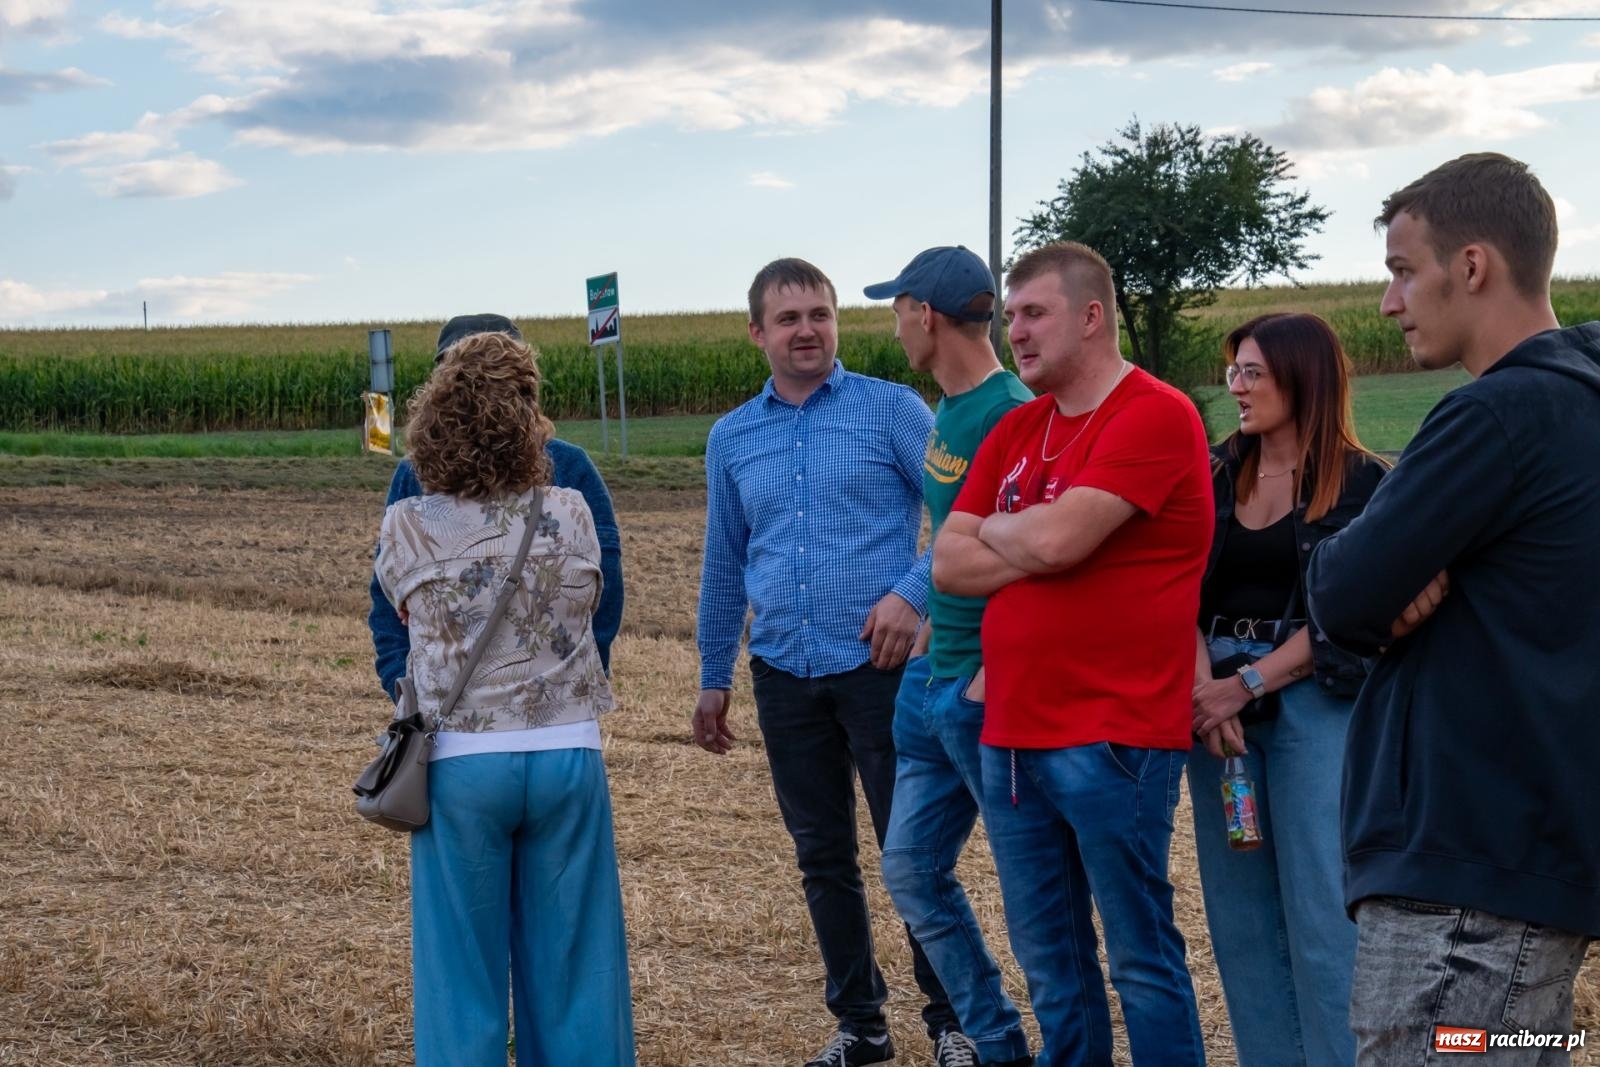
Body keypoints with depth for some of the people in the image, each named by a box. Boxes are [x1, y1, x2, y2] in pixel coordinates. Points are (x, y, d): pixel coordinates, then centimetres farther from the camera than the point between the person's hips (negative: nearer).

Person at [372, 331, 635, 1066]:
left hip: (461, 762, -1)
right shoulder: (569, 515, -4)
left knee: (464, 969, 9)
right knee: (571, 964, 11)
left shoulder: (406, 528, -7)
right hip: (566, 755, 1)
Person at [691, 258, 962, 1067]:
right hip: (784, 676, 4)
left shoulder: (891, 409, -4)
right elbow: (723, 567, 17)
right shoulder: (731, 438, 10)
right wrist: (713, 679, 16)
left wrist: (913, 590, -20)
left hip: (878, 666, -4)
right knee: (822, 858, 11)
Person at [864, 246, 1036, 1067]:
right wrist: (929, 633, 16)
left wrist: (993, 674, -22)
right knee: (911, 867, 14)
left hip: (988, 690, -10)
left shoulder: (1010, 414, -18)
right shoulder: (948, 412, 11)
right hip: (934, 678, 10)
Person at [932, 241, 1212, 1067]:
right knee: (1049, 960, 14)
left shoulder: (1156, 416, -11)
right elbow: (949, 565, 6)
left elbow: (1056, 540, -21)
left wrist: (992, 527, -1)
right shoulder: (1015, 430, 14)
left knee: (1140, 956, 2)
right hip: (1009, 735, 7)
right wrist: (1037, 544, -10)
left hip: (1113, 740, -7)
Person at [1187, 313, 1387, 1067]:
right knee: (1239, 913, 7)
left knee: (1321, 915, -5)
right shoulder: (1215, 475, 10)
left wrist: (1246, 686, -13)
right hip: (1217, 695, 5)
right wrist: (1203, 686, -12)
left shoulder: (1362, 482, -2)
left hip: (1314, 700, -4)